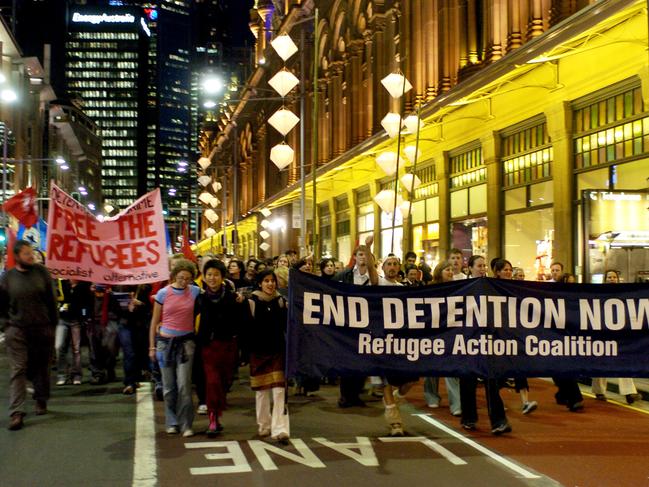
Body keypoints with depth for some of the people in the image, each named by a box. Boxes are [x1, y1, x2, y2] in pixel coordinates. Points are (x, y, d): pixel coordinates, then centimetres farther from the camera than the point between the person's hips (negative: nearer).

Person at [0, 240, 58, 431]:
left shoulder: (41, 272, 2)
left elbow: (51, 299, 4)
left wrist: (53, 323, 3)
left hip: (42, 329, 1)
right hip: (17, 331, -1)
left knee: (42, 368, 11)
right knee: (17, 370, -6)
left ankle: (41, 402, 28)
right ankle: (16, 413, -9)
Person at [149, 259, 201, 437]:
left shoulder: (195, 292, -2)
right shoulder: (163, 293, -2)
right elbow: (155, 321, 4)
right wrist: (152, 346, 4)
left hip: (186, 342, -1)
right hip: (165, 341, 1)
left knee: (184, 385, -7)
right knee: (169, 386, 7)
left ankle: (186, 424, 1)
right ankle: (172, 422, 21)